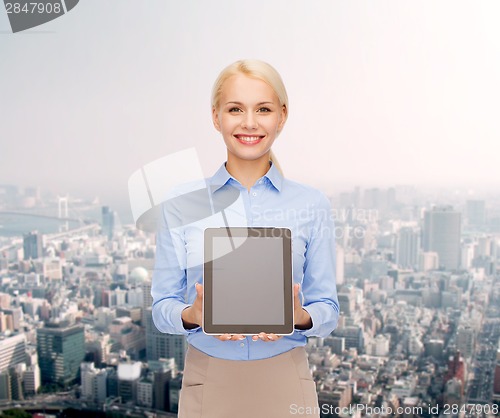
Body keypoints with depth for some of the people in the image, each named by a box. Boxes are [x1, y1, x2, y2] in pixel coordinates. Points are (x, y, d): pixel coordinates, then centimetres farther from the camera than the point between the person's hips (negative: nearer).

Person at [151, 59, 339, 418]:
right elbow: (162, 306, 0)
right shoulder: (181, 204, -3)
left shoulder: (312, 205, -2)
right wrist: (192, 315, -20)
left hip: (285, 380, 0)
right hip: (208, 381, 0)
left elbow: (328, 309, 1)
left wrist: (301, 317, -19)